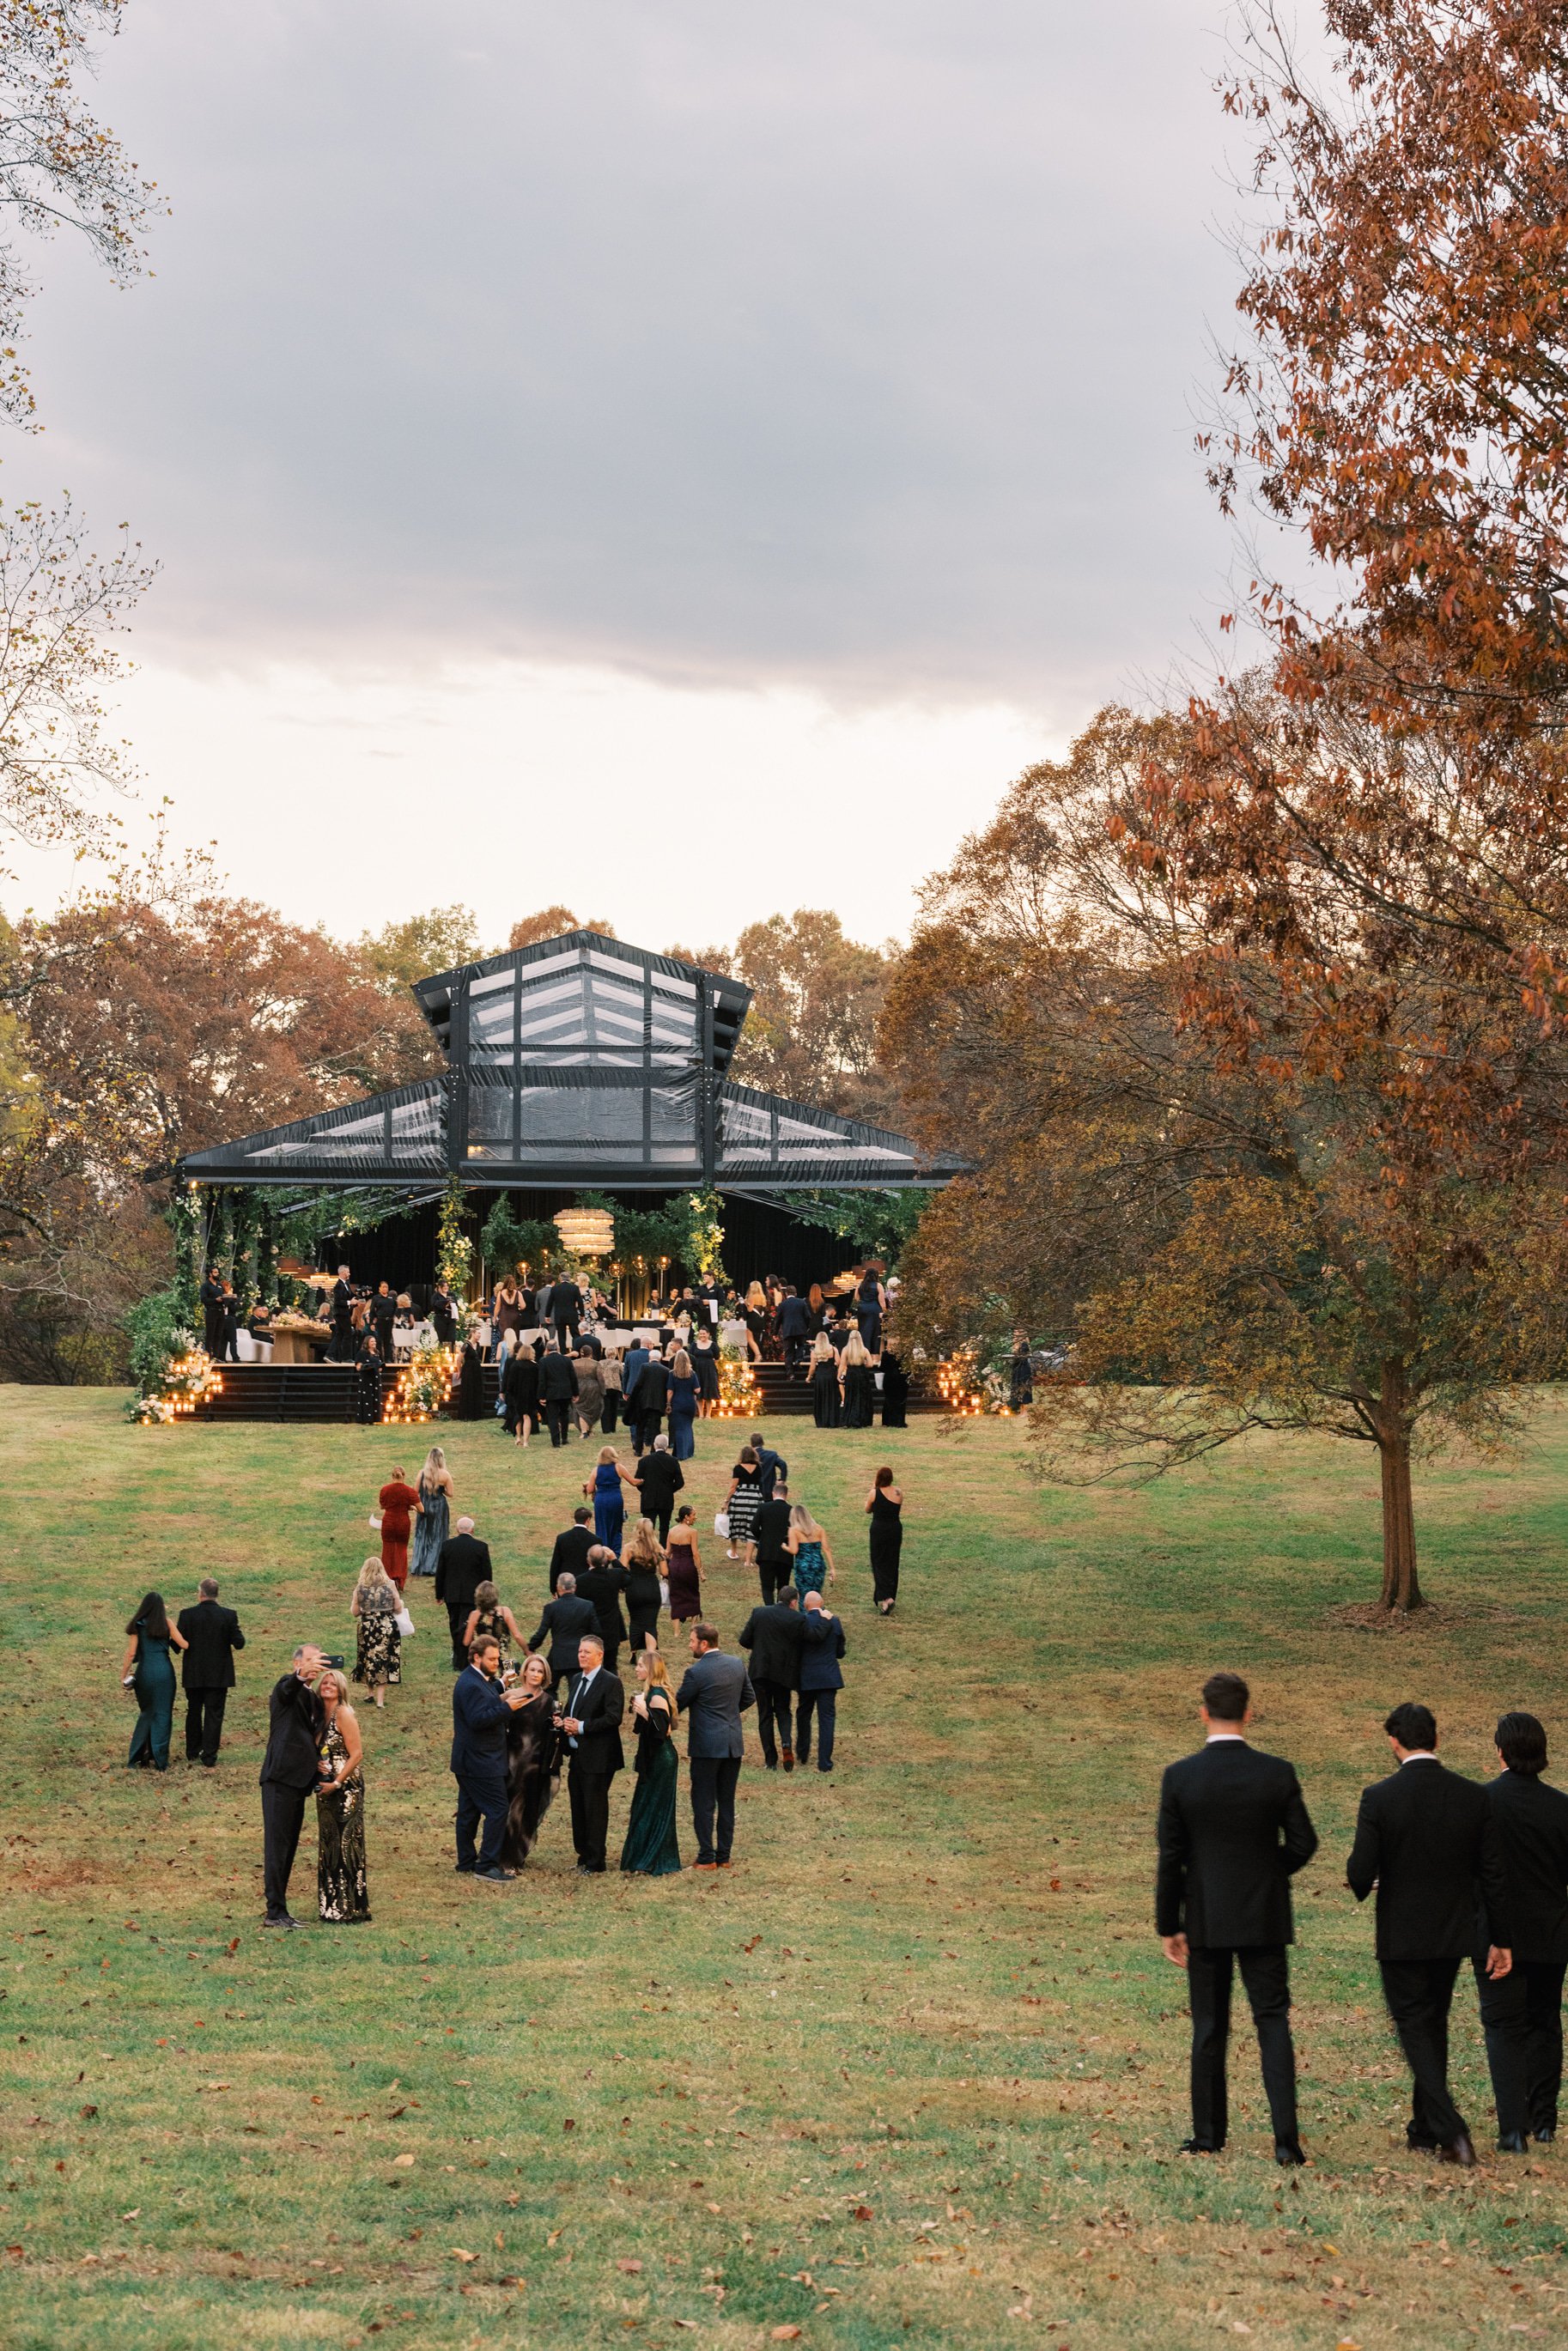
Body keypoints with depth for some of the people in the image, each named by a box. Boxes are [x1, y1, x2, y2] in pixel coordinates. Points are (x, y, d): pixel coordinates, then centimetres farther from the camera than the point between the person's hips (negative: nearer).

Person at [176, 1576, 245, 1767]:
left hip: (193, 1675, 1)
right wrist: (236, 1635, 13)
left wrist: (174, 1628, 11)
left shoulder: (187, 1615, -11)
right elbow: (239, 1643, -9)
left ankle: (193, 1753, 27)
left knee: (193, 1714, 18)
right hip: (219, 1676, -1)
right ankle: (209, 1757, 3)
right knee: (214, 1715, 5)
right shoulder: (229, 1616, -11)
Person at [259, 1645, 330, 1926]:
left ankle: (279, 1909, 16)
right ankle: (275, 1911, -10)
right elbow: (287, 1688, -31)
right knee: (277, 1845, -9)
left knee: (288, 1847, 11)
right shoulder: (287, 1688, -5)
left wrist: (318, 1760, 7)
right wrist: (301, 1675, -54)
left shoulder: (314, 1699, 20)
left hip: (299, 1780, 9)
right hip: (281, 1778, -9)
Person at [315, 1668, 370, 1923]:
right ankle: (333, 1909, 17)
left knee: (346, 1846, -6)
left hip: (346, 1789, -8)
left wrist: (336, 1783, -16)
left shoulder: (343, 1714, -11)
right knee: (329, 1847, 10)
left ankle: (352, 1910, -2)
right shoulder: (322, 1715, 11)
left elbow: (356, 1754, -15)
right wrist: (318, 1782, 0)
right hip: (326, 1789, 8)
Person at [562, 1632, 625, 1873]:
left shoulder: (610, 1683, -12)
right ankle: (584, 1856, 25)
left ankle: (595, 1865, 2)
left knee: (595, 1810, -4)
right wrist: (566, 1722, 0)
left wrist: (581, 1726, -20)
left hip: (597, 1759, -8)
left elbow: (613, 1718, -19)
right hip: (577, 1756, 9)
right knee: (578, 1809, 14)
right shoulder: (577, 1680, 15)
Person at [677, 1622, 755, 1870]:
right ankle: (724, 1856, 16)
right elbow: (749, 1698, 13)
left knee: (703, 1803, 1)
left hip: (707, 1746, -6)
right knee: (727, 1802, 12)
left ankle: (707, 1858, 2)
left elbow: (678, 1704, -6)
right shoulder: (737, 1664, 4)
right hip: (733, 1744, 6)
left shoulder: (696, 1672, -16)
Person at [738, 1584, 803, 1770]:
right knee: (783, 1710, 17)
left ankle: (771, 1760, 7)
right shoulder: (797, 1619, -9)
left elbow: (744, 1640, 0)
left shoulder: (758, 1613, -3)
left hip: (761, 1671, 1)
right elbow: (803, 1643, -6)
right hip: (784, 1672, -1)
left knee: (765, 1715, 9)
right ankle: (787, 1743, -11)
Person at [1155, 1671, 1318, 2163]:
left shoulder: (1179, 1777, -8)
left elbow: (1170, 1859, -6)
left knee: (1209, 2030, 11)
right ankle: (1285, 2137, -8)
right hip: (1264, 1918, 0)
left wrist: (1168, 1927, 3)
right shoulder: (1278, 1773, -6)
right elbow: (1303, 1844, -1)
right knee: (1273, 2023, 3)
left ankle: (1208, 2135, 19)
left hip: (1206, 1919, 0)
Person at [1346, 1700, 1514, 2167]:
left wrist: (1362, 1886, 10)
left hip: (1401, 1936, -4)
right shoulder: (1473, 1796, -4)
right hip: (1453, 1935, 4)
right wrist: (1501, 1939, 7)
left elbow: (1360, 1873, -14)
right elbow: (1493, 1874, -1)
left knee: (1415, 2029, 2)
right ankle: (1424, 2128, 27)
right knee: (1434, 2026, 19)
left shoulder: (1379, 1797, -14)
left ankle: (1451, 2130, -13)